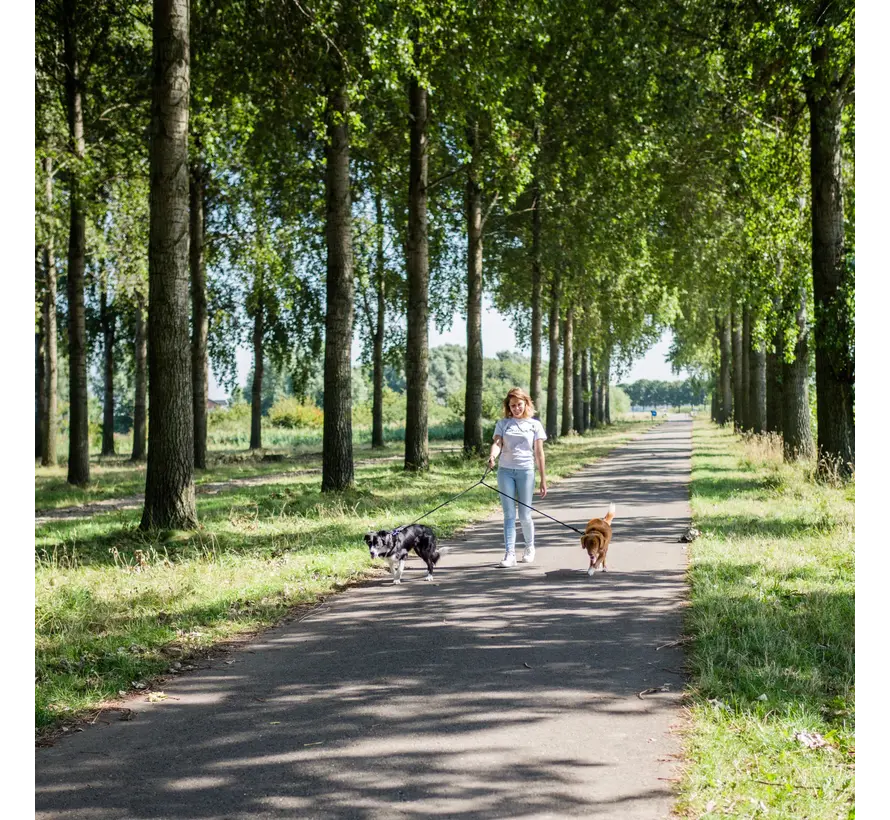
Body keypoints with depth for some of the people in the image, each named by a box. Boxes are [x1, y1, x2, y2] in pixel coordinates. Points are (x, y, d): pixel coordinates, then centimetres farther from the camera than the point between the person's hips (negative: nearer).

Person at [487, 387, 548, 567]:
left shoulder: (534, 424, 6)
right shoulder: (503, 423, 8)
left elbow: (539, 453, 6)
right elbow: (497, 443, -7)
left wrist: (543, 479, 4)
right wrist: (492, 457, -30)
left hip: (525, 471, -1)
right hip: (505, 471, 1)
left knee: (524, 515, 2)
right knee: (509, 514, -3)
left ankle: (529, 547, 28)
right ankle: (509, 554, -5)